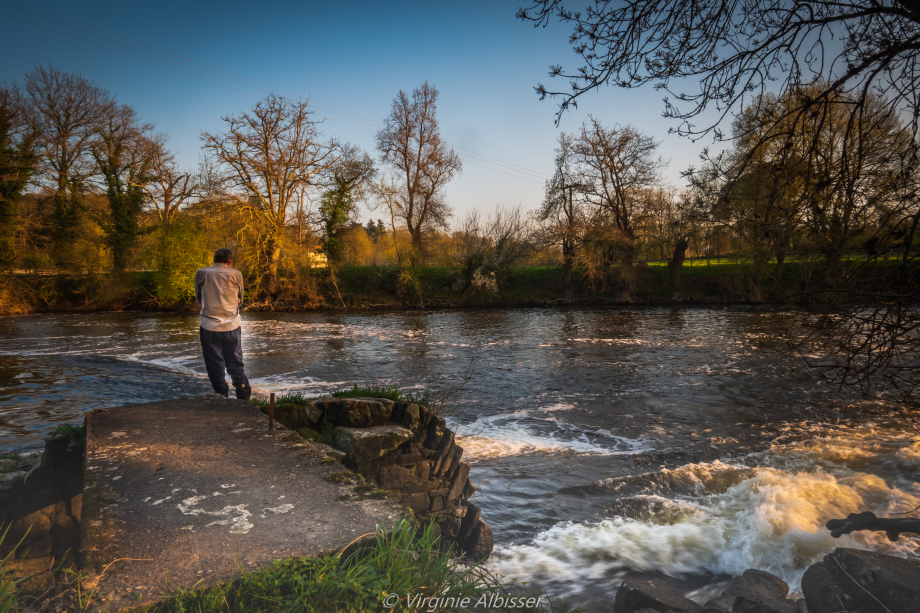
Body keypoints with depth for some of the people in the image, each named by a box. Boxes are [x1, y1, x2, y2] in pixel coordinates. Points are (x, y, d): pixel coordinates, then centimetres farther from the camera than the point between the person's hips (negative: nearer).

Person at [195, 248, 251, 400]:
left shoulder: (201, 273, 2)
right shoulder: (236, 274, 0)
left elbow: (199, 299, 14)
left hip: (209, 326, 0)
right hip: (232, 326, 1)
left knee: (215, 368, 8)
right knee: (236, 366, 11)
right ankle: (245, 400, 14)